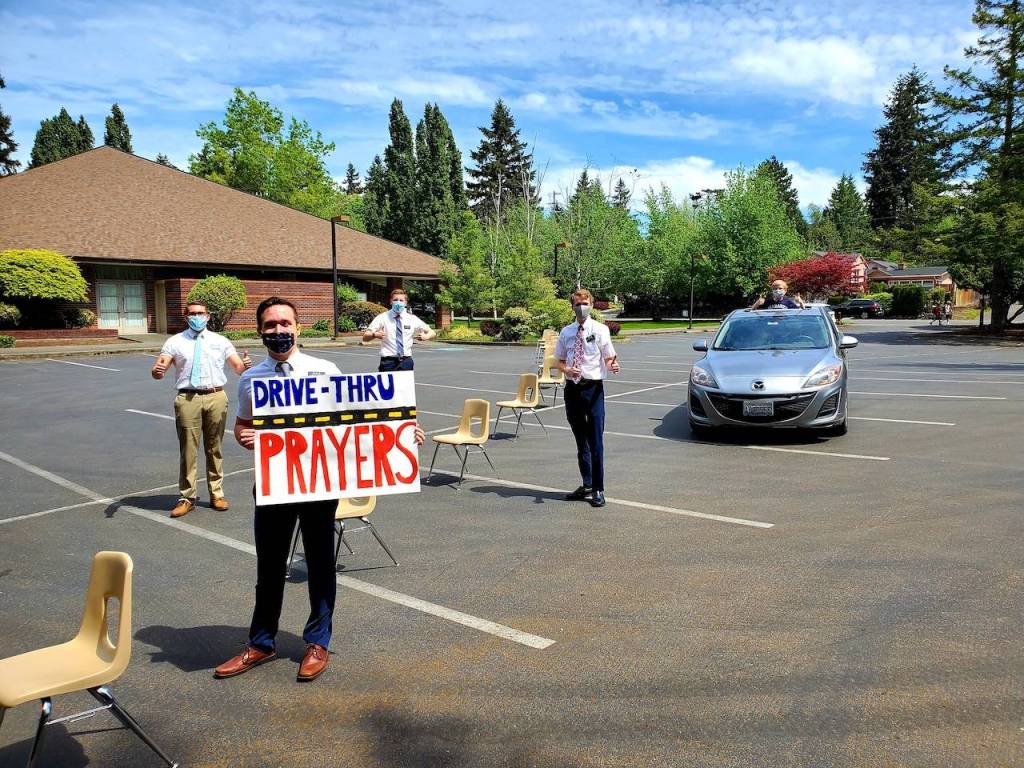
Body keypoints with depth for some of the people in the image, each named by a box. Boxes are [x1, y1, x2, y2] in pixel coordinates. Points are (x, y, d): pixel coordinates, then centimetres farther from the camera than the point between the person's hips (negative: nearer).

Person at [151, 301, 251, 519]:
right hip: (188, 398, -1)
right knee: (188, 449, 2)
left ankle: (217, 494, 21)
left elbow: (238, 367, 5)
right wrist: (157, 371, -26)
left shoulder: (220, 341, 10)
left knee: (215, 448, 10)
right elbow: (158, 370, -1)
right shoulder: (175, 342, 6)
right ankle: (187, 497, 14)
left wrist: (245, 365, -19)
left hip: (216, 397, 1)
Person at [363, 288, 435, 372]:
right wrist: (375, 335, -24)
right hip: (388, 362, -2)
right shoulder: (382, 318, 1)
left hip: (406, 362, 2)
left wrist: (426, 336, -13)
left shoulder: (412, 319, 7)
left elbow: (432, 332, 11)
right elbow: (365, 337, -1)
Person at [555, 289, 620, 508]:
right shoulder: (566, 332, 8)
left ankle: (598, 490, 6)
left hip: (593, 388, -4)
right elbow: (559, 360, 13)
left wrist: (612, 365, -27)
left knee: (596, 441, -5)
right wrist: (566, 369, -9)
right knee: (580, 441, 15)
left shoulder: (600, 330, -2)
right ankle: (586, 485, 29)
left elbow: (609, 358, -4)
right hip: (572, 389, 4)